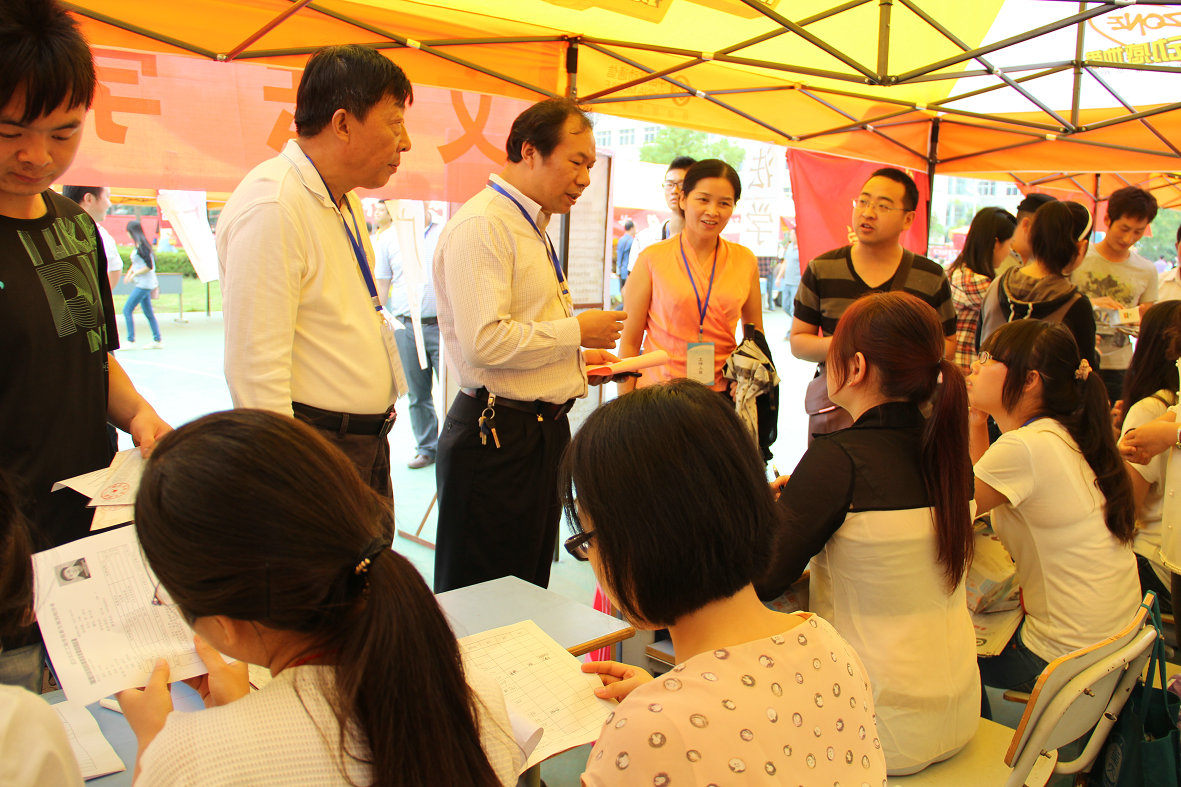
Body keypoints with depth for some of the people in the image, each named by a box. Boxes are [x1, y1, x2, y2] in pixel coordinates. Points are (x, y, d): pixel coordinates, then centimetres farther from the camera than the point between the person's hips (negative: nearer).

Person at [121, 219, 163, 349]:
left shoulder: (142, 247, -16)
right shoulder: (138, 245, 12)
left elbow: (149, 266, -20)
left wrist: (134, 274, -13)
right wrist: (129, 273, 8)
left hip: (144, 284, -10)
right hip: (143, 284, 10)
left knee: (127, 310, -9)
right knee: (148, 312, 12)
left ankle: (130, 341, -6)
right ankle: (157, 340, 15)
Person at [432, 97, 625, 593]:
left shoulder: (531, 227, 18)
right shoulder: (480, 226, -15)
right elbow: (485, 342, -26)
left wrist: (577, 358, 12)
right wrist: (575, 332, -14)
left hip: (543, 431, 10)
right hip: (497, 440, -10)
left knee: (529, 589, 18)